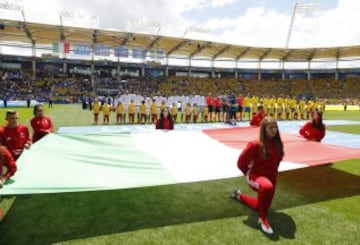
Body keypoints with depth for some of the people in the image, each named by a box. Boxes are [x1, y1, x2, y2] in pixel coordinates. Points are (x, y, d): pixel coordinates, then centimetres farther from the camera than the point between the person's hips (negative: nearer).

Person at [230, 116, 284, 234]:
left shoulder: (278, 143, -6)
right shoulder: (255, 144, -22)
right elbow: (241, 162, -12)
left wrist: (273, 172, 15)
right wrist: (250, 174, -3)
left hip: (271, 176, 6)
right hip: (256, 175, -6)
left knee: (260, 206, 17)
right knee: (267, 186, -41)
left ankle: (239, 195, 43)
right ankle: (263, 218, -19)